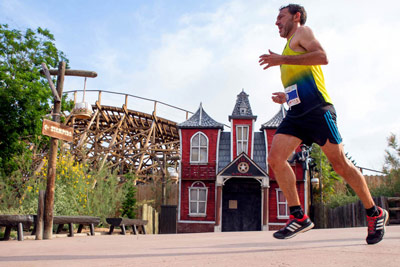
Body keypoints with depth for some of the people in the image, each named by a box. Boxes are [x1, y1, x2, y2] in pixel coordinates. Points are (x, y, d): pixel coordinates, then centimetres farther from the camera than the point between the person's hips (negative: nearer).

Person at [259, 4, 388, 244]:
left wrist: (282, 60, -12)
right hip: (296, 114, 8)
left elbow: (323, 57, -14)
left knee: (340, 163, -5)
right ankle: (299, 217, -6)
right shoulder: (290, 47, 31)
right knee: (275, 158, -9)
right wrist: (288, 97, 23)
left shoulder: (302, 32, 8)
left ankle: (375, 214, 12)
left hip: (316, 109, -8)